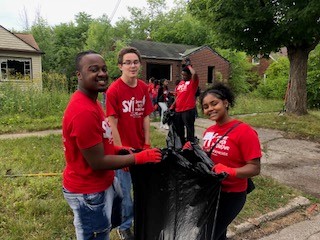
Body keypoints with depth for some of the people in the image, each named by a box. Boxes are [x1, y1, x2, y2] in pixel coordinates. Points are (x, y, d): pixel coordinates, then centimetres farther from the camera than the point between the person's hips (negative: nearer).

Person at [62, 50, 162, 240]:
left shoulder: (91, 101, 4)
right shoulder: (83, 111, -29)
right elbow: (98, 162, -25)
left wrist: (120, 150, 1)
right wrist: (140, 158, -18)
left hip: (105, 182, 10)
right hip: (88, 191, -9)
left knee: (120, 212, 29)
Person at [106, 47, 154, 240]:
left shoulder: (144, 88, 0)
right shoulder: (114, 90, -17)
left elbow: (146, 118, 4)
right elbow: (112, 124, -16)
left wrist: (147, 144, 1)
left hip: (141, 147, 5)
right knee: (124, 191, 11)